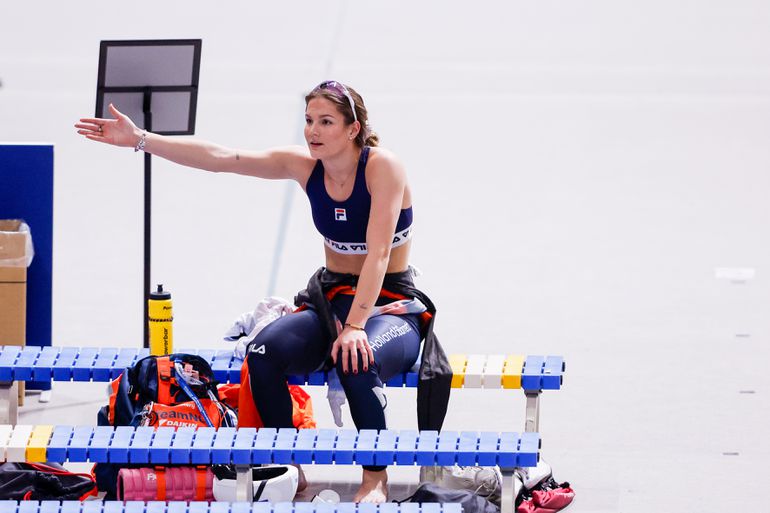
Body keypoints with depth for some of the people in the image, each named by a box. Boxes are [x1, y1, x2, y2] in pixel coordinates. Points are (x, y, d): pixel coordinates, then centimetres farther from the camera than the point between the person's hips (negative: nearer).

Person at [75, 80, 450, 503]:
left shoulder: (382, 167, -16)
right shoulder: (303, 165, -2)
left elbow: (378, 253, -25)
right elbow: (218, 158, -7)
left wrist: (355, 326, -36)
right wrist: (140, 140, -16)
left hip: (389, 306, -5)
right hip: (329, 301, 5)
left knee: (357, 361, -38)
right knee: (264, 351, -25)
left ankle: (375, 479, -17)